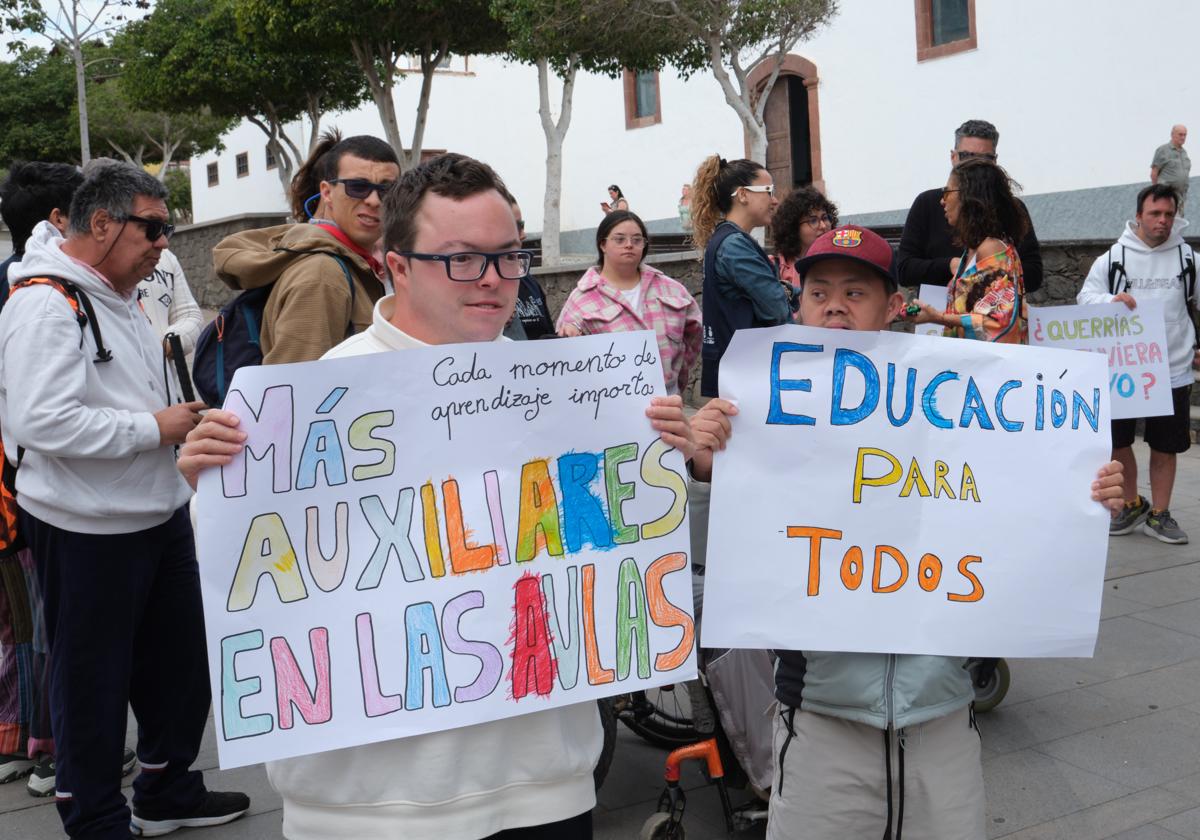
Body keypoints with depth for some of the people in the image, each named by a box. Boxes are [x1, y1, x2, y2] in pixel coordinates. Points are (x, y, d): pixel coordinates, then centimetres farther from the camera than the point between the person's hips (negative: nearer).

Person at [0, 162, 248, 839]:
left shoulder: (122, 296, 14)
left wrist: (184, 420, 10)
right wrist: (154, 428, -21)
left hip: (161, 515, 9)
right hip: (87, 533, -9)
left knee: (180, 657, 18)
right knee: (93, 681, 6)